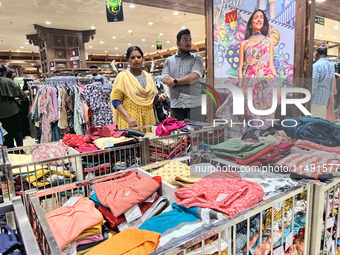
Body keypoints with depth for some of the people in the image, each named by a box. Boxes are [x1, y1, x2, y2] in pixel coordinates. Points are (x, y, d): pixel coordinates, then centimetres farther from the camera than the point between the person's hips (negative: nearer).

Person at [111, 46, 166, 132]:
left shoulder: (148, 76, 15)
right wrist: (128, 117, -19)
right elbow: (116, 101, -7)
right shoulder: (123, 76, 0)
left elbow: (154, 96, 23)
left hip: (148, 119, 5)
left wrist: (159, 97, 0)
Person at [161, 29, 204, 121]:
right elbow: (164, 79, 0)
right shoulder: (169, 61, 14)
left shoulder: (196, 58, 8)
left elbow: (195, 76, -9)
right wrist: (186, 80, -9)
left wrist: (175, 81, -6)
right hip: (176, 105, 2)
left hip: (193, 104, -2)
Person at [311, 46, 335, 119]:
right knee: (321, 119, 12)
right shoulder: (331, 66, 12)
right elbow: (332, 84, 15)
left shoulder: (316, 65, -11)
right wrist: (329, 96, 22)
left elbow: (313, 84, -14)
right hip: (324, 99, 7)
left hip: (315, 99, -7)